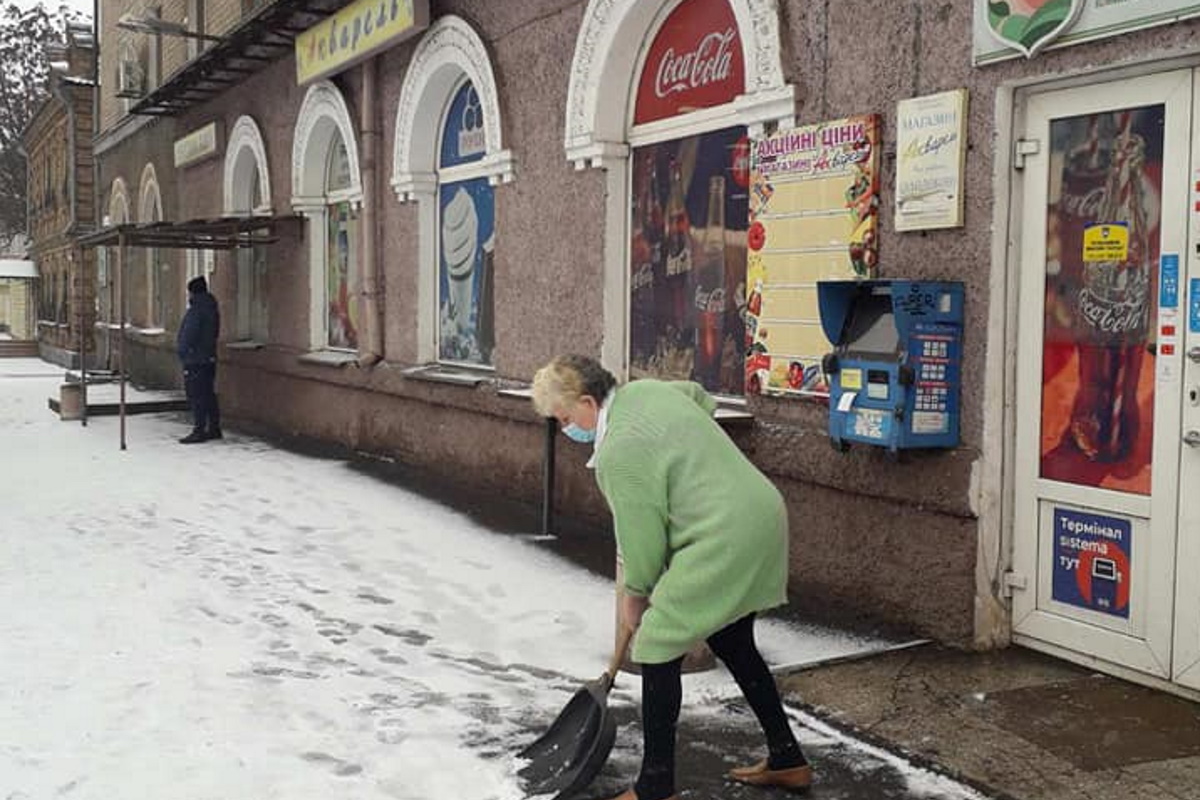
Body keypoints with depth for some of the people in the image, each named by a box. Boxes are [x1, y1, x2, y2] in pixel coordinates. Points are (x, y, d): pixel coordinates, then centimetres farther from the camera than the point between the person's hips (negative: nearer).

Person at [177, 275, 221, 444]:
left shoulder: (196, 310, -17)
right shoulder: (211, 308, 12)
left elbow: (188, 336, -19)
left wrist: (181, 350, -5)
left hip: (195, 360, -10)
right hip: (209, 357, 10)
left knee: (196, 396, -6)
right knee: (209, 394, 14)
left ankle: (199, 430, -5)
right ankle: (214, 428, 18)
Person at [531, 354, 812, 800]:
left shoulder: (618, 453, -19)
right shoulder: (644, 390, 8)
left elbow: (642, 535, -12)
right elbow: (700, 396, 30)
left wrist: (635, 595, 5)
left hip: (723, 542, -10)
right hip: (762, 516, 10)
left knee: (658, 649, -1)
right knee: (733, 645, 23)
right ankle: (787, 760, 33)